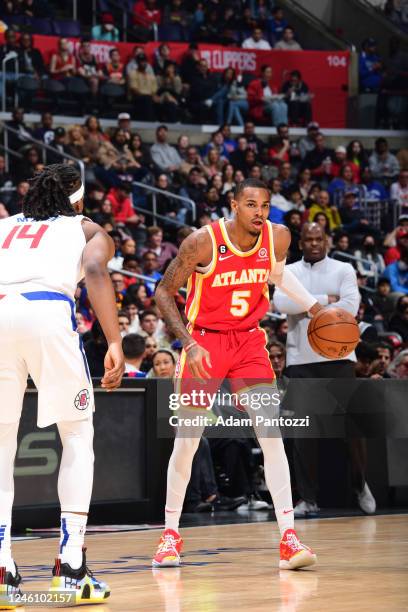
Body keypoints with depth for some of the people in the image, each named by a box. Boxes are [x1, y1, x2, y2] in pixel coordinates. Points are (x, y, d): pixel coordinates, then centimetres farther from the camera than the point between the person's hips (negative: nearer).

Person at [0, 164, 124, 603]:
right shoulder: (88, 230, 25)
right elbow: (95, 271, 3)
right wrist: (115, 344, -7)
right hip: (47, 310, -2)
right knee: (77, 434, 14)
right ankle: (70, 567, 5)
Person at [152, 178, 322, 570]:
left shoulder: (278, 238, -8)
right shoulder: (203, 241, -20)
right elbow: (164, 293, -11)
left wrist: (312, 306, 13)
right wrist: (189, 344, -21)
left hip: (249, 340, 3)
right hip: (204, 340, -2)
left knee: (271, 435, -10)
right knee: (187, 441, 0)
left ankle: (288, 538, -11)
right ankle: (170, 534, 18)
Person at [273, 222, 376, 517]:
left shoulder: (343, 270, 4)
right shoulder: (288, 272, 8)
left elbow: (350, 307, -11)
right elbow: (282, 303, -10)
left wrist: (307, 307, -13)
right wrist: (325, 299, -11)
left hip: (337, 356, -1)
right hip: (300, 359, 1)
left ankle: (361, 483, 20)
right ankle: (308, 498, 4)